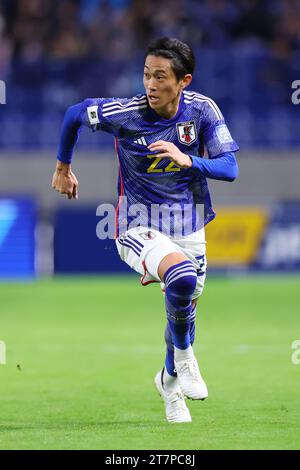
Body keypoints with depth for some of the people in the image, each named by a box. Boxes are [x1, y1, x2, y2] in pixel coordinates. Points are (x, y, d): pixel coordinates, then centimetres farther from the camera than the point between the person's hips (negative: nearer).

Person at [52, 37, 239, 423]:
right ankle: (183, 353, -7)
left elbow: (230, 168, -14)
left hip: (189, 228, 4)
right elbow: (74, 113, 0)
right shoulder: (124, 113, -18)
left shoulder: (202, 110, -11)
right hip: (139, 228, -4)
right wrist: (63, 167, 12)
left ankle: (170, 380, 45)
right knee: (183, 276, -33)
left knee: (184, 309, 16)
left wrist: (188, 160, -32)